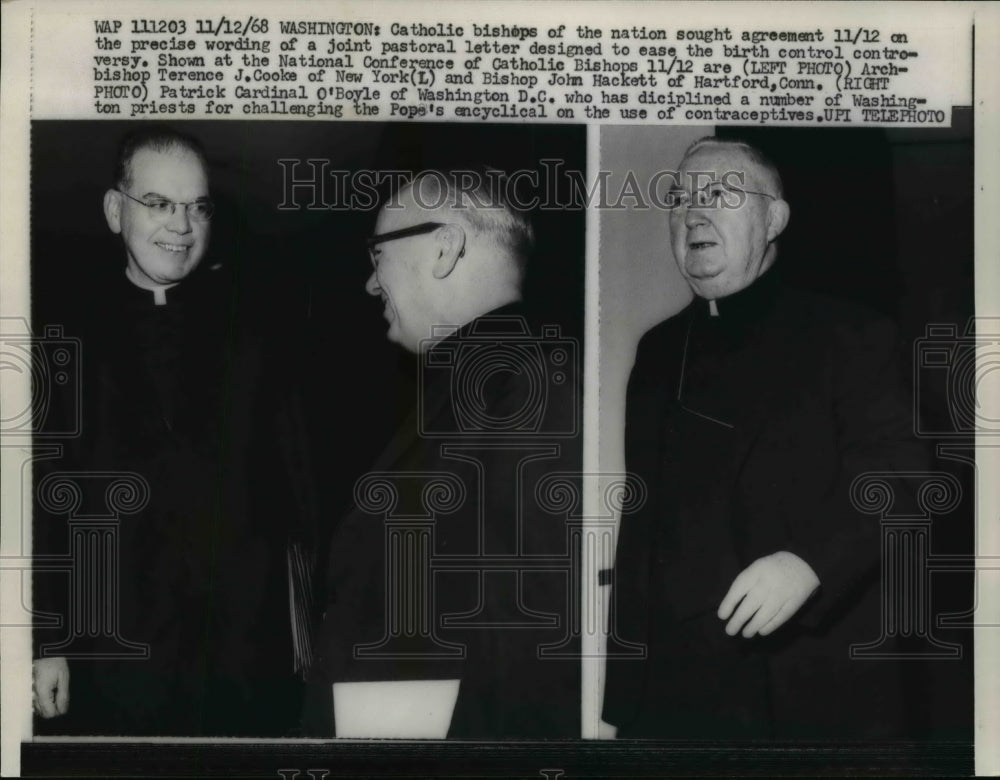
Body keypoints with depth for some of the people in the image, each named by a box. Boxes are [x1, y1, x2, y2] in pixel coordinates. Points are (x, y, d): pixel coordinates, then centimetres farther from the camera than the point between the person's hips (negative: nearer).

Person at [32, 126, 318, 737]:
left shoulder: (252, 331, 6)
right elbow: (45, 501, 3)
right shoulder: (74, 339, 6)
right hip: (112, 658, 0)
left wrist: (306, 619, -5)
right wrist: (46, 643, -2)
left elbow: (296, 481, 2)